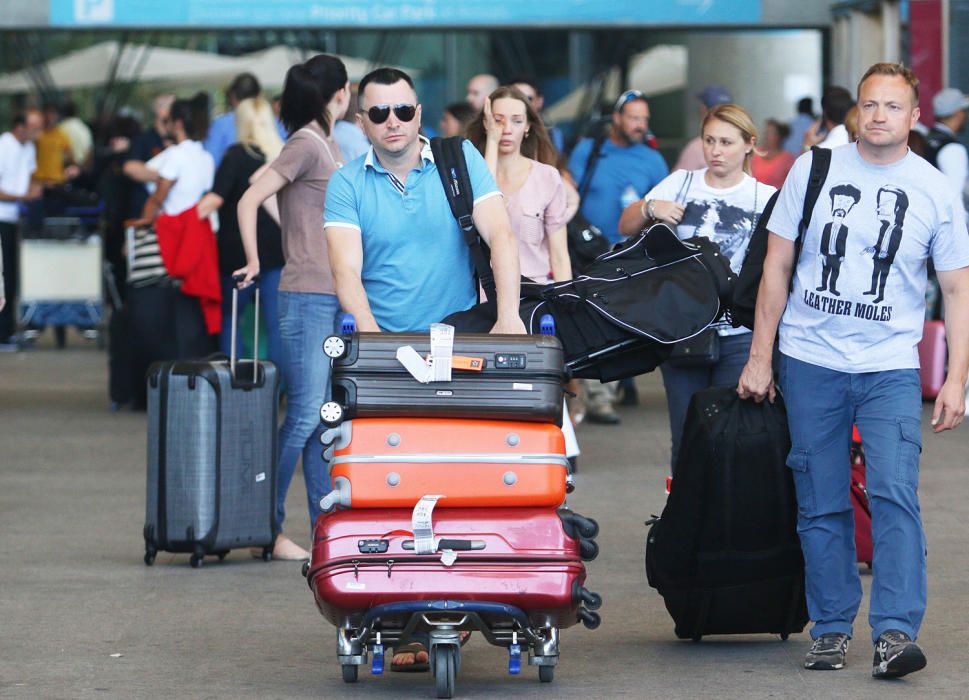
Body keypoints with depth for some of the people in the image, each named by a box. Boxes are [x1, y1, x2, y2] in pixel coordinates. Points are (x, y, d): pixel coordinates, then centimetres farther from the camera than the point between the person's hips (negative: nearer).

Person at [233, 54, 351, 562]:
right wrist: (253, 262, -13)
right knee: (305, 416, -8)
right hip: (307, 296, -9)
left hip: (337, 296, 9)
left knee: (327, 419, 9)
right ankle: (268, 527, -2)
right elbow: (250, 201, -16)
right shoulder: (305, 145, -10)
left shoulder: (329, 145, 16)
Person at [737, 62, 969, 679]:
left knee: (895, 493, -16)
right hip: (810, 361, 1)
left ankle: (896, 632, -19)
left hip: (890, 367, -1)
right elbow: (777, 268, 8)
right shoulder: (813, 172, 4)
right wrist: (760, 357, 5)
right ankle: (832, 629, 15)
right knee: (821, 505, 5)